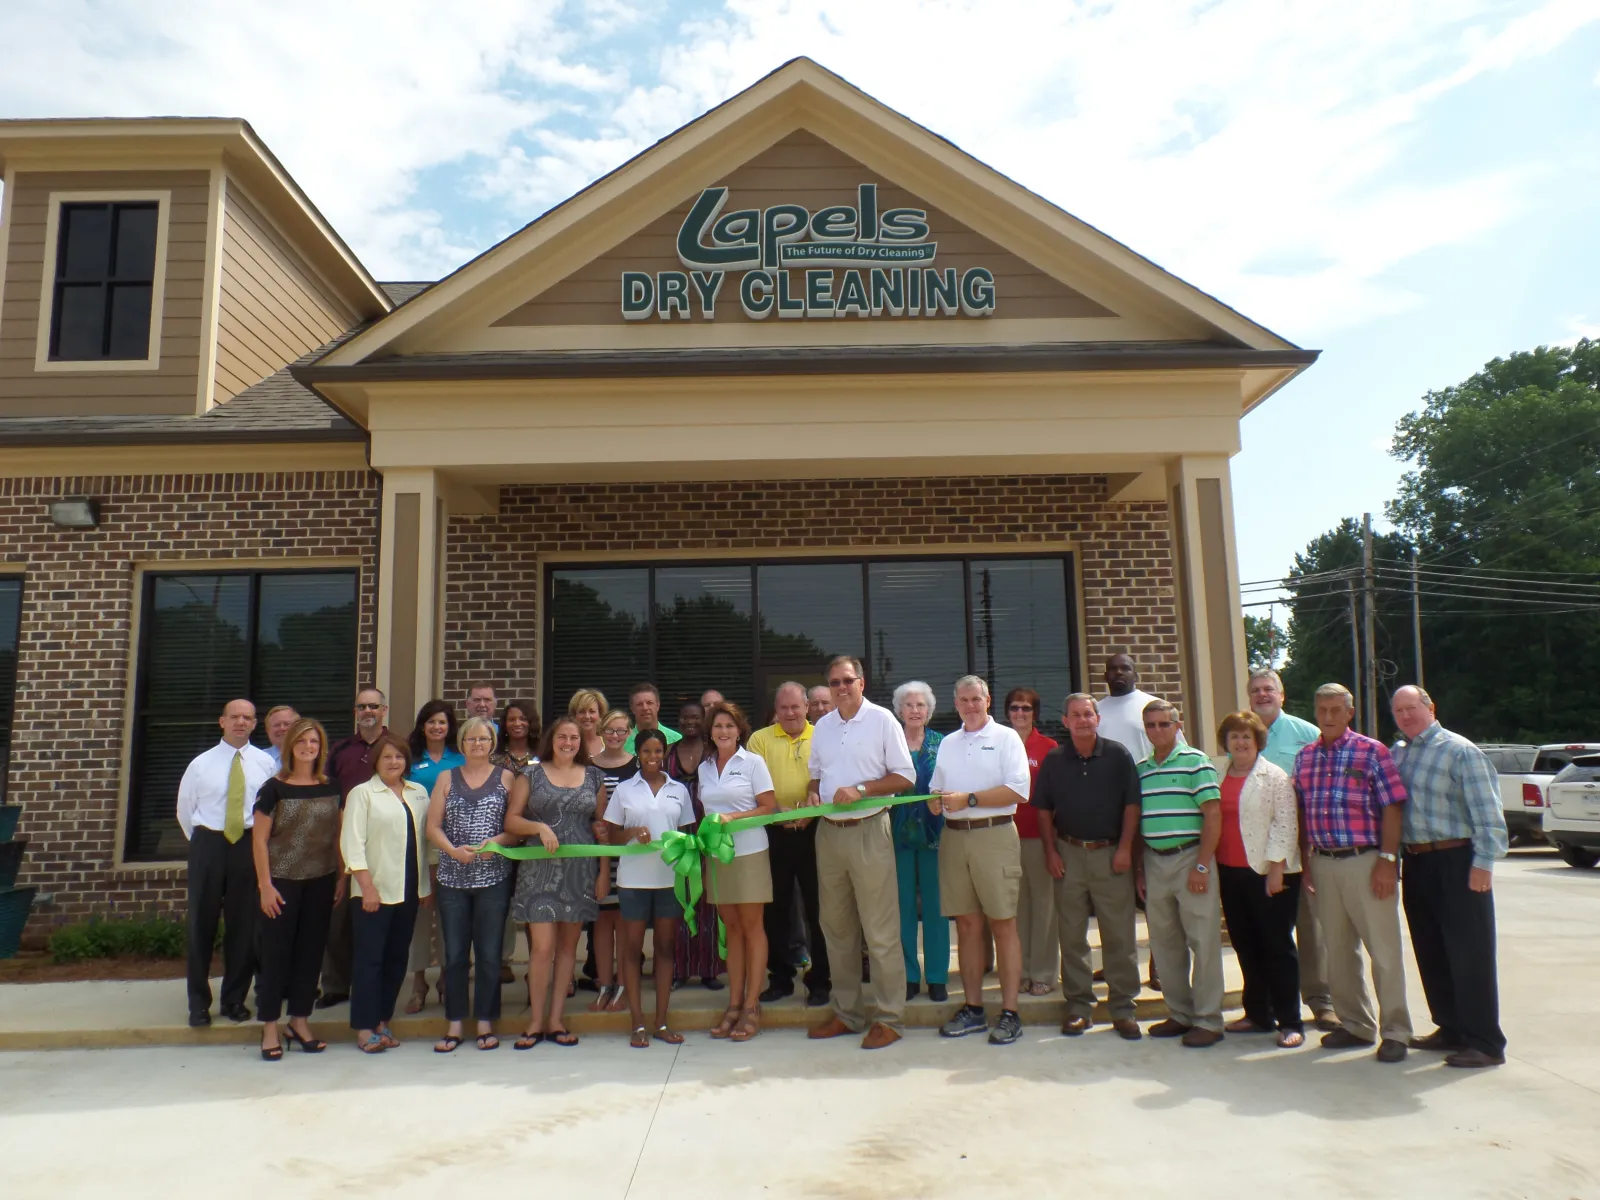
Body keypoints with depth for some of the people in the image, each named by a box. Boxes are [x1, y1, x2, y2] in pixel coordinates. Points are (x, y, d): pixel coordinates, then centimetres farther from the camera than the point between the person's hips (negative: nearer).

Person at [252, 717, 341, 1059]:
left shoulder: (331, 788, 5)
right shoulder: (274, 788, -6)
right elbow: (259, 839, -6)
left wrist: (342, 877, 5)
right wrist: (265, 885, -10)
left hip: (321, 882, 4)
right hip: (282, 881, -3)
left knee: (311, 950, 9)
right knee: (276, 951, 3)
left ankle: (299, 1022, 23)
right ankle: (270, 1027, 15)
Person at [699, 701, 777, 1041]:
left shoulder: (753, 762, -3)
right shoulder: (705, 767, 10)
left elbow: (769, 807, -7)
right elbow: (705, 810, 15)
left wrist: (734, 817, -18)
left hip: (749, 852, -4)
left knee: (752, 927, 0)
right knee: (731, 928, 8)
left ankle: (751, 1006, 5)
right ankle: (734, 1003, 13)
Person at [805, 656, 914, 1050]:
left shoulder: (882, 720, -5)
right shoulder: (822, 726, 12)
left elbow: (905, 777, -5)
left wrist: (860, 790, -16)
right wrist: (812, 793, -1)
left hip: (868, 832, -6)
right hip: (829, 833, 6)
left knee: (880, 930, -3)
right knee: (836, 928, 12)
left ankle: (888, 1018, 7)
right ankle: (846, 1012, 24)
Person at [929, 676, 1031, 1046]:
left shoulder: (1006, 738, 1)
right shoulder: (947, 744, 18)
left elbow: (1018, 791, -9)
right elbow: (937, 789, 22)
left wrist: (968, 799, -12)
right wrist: (936, 800, -1)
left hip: (994, 835, -5)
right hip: (954, 837, 5)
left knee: (1003, 924, -3)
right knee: (966, 925, 8)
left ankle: (1009, 1013, 2)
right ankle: (973, 1008, 16)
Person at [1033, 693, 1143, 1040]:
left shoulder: (1118, 755, -1)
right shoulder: (1054, 760, 4)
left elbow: (1131, 804, -1)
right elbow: (1043, 810, 8)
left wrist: (1125, 848, -7)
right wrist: (1051, 852, 0)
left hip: (1110, 853, -2)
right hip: (1069, 853, 2)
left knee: (1120, 936, 3)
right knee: (1071, 936, 7)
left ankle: (1123, 1009, 14)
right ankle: (1079, 1007, 17)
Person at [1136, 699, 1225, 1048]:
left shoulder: (1196, 762, -5)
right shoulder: (1141, 770, 11)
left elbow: (1213, 815, -10)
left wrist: (1202, 866, -14)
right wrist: (1139, 868, 10)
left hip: (1190, 857, -5)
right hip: (1154, 862, 5)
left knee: (1203, 941, 1)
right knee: (1164, 943, 11)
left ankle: (1208, 1020, 11)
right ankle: (1180, 1014, 23)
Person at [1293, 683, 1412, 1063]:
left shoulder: (1372, 752, -4)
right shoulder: (1305, 757, 10)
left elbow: (1392, 808, -7)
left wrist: (1387, 859, -13)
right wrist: (1305, 863, 9)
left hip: (1365, 861, -5)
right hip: (1323, 863, 5)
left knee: (1384, 949, 0)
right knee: (1338, 950, 12)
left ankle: (1395, 1031, 11)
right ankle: (1355, 1024, 25)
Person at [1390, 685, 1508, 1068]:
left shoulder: (1459, 751, -9)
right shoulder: (1396, 754, 12)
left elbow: (1486, 810, -15)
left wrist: (1484, 862, -20)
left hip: (1457, 862, -7)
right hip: (1416, 863, 7)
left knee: (1468, 954, -2)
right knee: (1431, 952, 14)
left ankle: (1485, 1043, 6)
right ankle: (1451, 1029, 28)